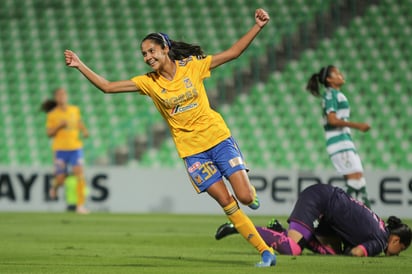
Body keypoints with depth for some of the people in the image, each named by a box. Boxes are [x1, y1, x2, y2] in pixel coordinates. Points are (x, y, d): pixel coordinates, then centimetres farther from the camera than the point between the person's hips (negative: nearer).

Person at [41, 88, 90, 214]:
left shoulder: (74, 110, 6)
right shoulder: (52, 114, -3)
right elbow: (49, 134, -2)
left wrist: (84, 130, 5)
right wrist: (59, 125, -17)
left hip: (76, 148, 2)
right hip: (60, 149, -2)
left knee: (80, 174, -14)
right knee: (61, 179, 0)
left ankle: (80, 205, -10)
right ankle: (55, 186, 40)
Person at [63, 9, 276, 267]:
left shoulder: (192, 66, -3)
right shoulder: (148, 82, 0)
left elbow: (233, 52, -1)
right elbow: (107, 86, 0)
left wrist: (258, 27, -9)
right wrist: (80, 66, -8)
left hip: (218, 138, -1)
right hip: (191, 150, 1)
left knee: (245, 196, -11)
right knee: (226, 202, -6)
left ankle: (249, 191, 28)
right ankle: (265, 250, 2)